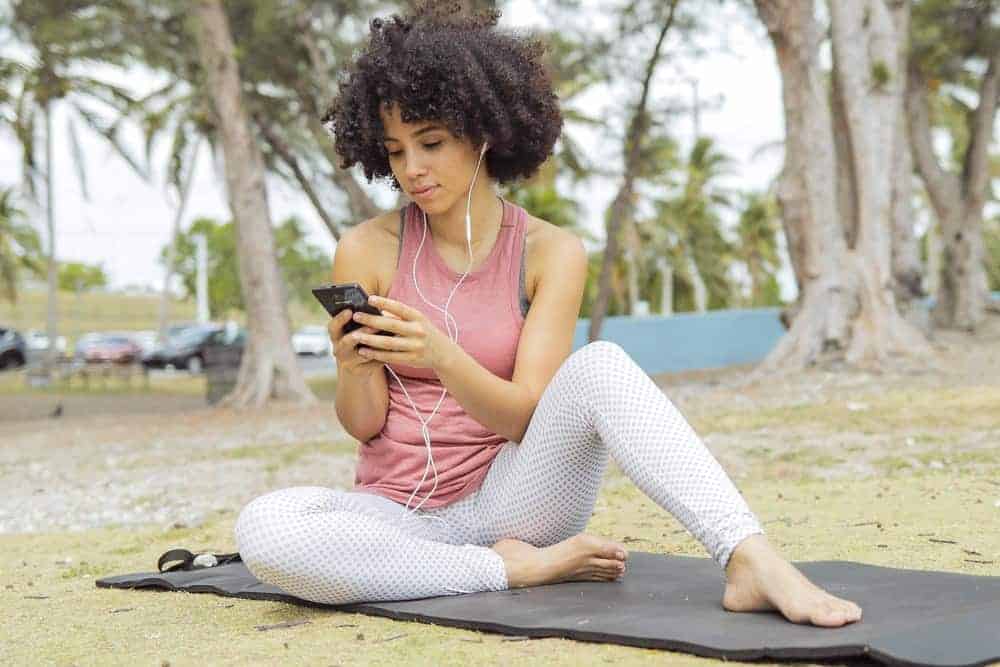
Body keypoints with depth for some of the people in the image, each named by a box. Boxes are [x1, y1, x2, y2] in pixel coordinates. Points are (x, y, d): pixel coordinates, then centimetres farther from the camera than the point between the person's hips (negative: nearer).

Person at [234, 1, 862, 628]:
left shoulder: (551, 252, -3)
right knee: (262, 530, -32)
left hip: (508, 498, -1)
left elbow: (525, 417, -11)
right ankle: (516, 567, -21)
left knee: (599, 366, -29)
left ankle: (752, 562, -38)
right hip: (399, 514, 1)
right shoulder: (366, 251, -1)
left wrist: (441, 355, -31)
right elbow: (364, 424, 0)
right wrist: (355, 368, -24)